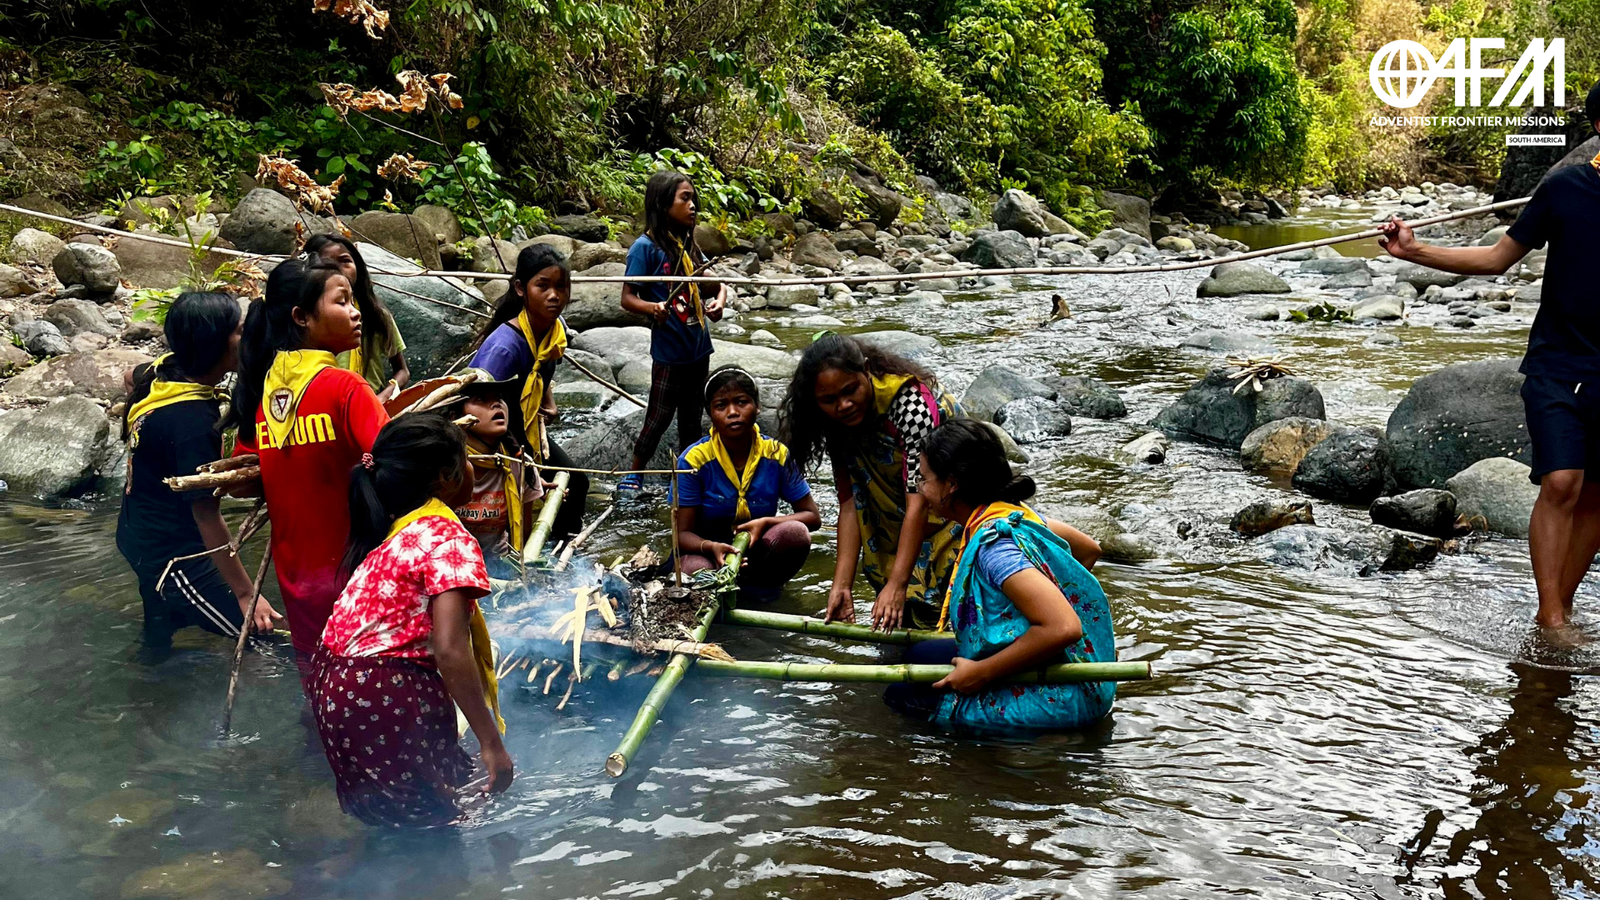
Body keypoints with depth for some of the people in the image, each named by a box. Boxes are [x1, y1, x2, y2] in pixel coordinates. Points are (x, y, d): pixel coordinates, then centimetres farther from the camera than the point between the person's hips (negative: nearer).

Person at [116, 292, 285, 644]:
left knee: (160, 632, 29)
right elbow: (206, 513, -29)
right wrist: (245, 594, -26)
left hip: (141, 536, 10)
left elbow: (134, 376, 22)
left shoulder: (160, 372, -5)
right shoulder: (192, 419, -32)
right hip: (172, 553, -10)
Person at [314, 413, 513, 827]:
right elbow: (451, 651, -25)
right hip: (387, 699, -9)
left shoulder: (391, 527, 11)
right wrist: (491, 743, -23)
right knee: (433, 818, 7)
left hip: (335, 686, 9)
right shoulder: (448, 539, -15)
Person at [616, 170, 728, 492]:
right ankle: (634, 474, 20)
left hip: (699, 348, 6)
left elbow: (716, 283, 15)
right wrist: (653, 308, -33)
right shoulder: (646, 246, -13)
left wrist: (719, 299, -7)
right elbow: (628, 298, -13)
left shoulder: (687, 244, 7)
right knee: (659, 418, 3)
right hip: (669, 352, -6)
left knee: (691, 419, 16)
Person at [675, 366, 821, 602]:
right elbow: (683, 534, -11)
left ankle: (757, 586, -2)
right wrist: (711, 547, -35)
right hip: (709, 551, -1)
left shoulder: (776, 454, -8)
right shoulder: (694, 459, -12)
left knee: (795, 533, -29)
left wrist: (766, 523, -22)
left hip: (757, 553, 2)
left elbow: (813, 516, -3)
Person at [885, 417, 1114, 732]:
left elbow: (1063, 628, -33)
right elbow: (1089, 548, 20)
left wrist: (981, 673, -23)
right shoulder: (1014, 513, 3)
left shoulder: (993, 543, -24)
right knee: (921, 654, 21)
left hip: (1059, 700, -10)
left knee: (901, 695, -4)